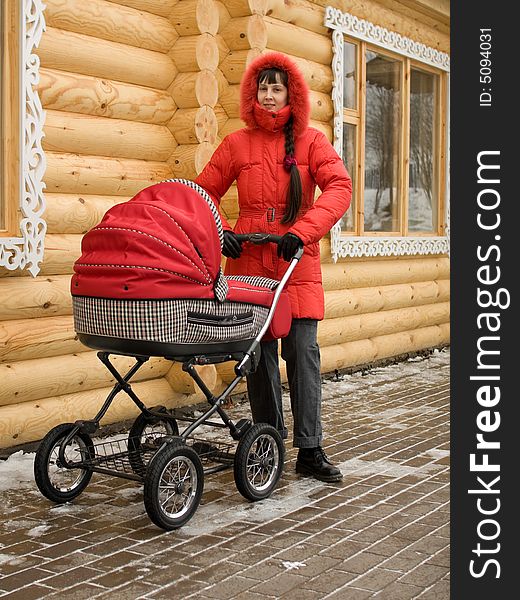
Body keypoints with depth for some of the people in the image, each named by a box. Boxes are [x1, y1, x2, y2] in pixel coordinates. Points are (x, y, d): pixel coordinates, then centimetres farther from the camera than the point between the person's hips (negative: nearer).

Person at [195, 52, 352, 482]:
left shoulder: (311, 141, 5)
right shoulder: (238, 143, 9)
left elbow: (339, 187, -8)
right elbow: (205, 191, 15)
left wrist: (302, 231, -21)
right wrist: (220, 231, -3)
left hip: (298, 263, -1)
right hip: (249, 261, 1)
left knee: (303, 351, -5)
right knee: (260, 352, 5)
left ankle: (310, 450, 2)